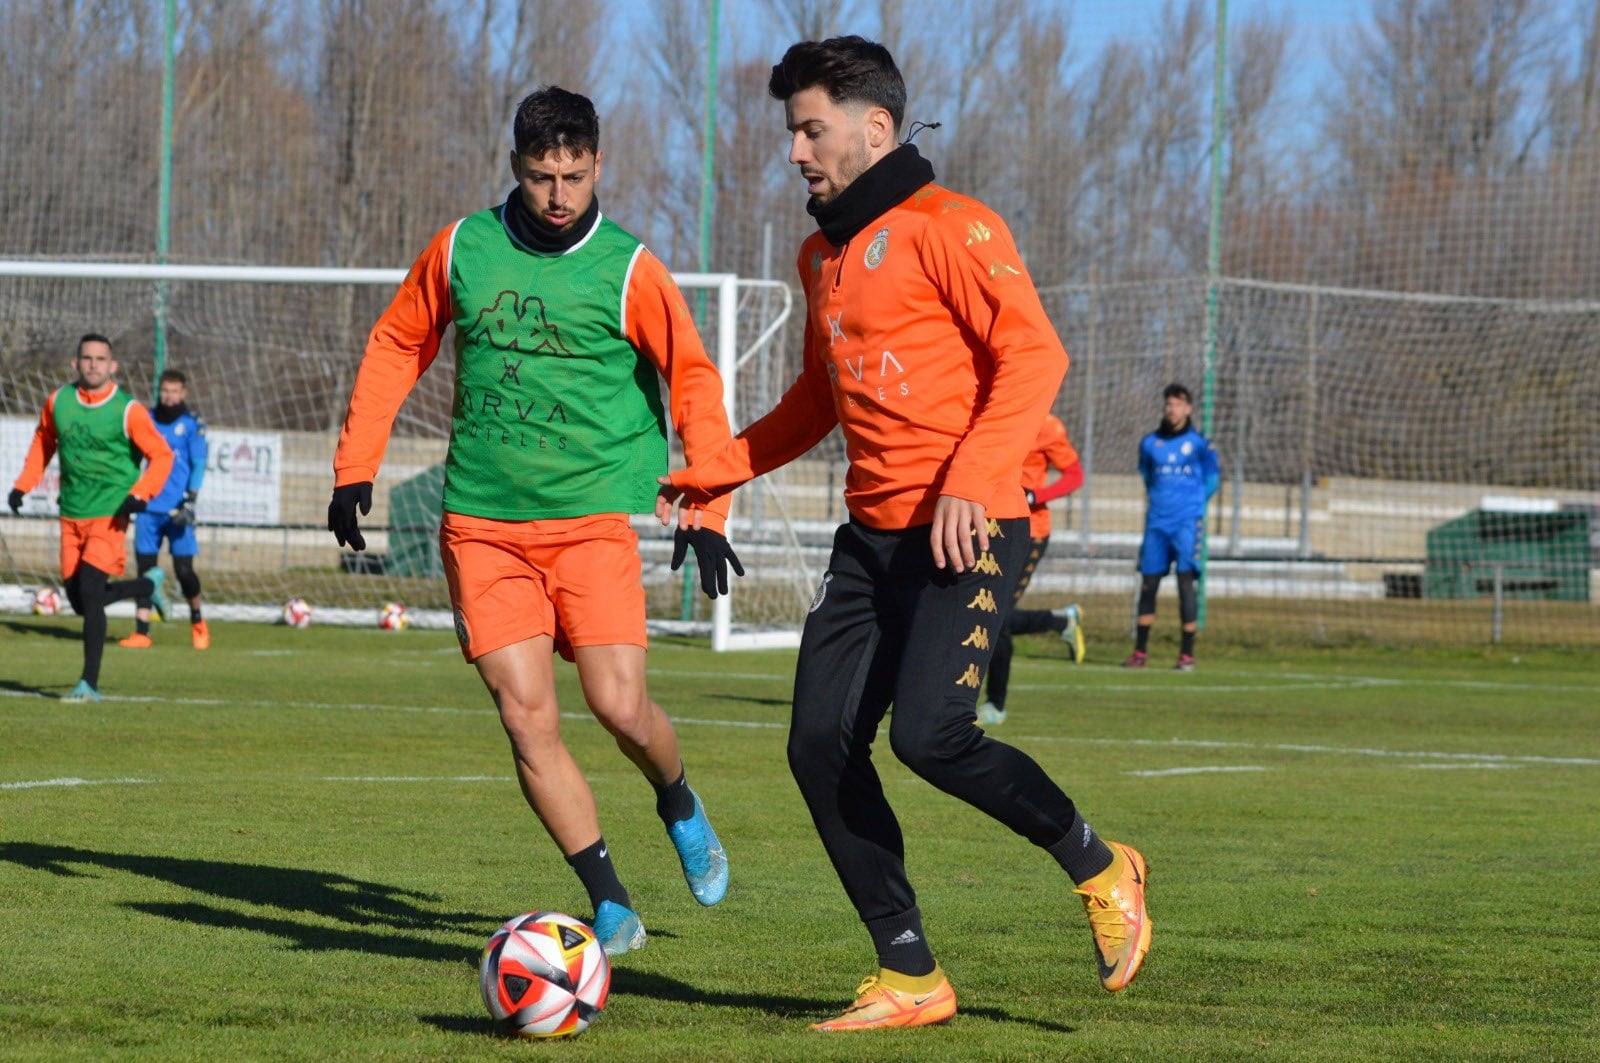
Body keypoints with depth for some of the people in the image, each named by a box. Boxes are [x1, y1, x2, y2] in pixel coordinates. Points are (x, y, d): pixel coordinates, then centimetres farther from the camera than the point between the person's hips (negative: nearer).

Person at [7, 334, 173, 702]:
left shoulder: (128, 411, -9)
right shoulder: (58, 402, 3)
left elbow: (162, 456, -6)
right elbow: (43, 442, 21)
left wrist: (140, 494, -20)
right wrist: (23, 486, 13)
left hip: (109, 515, -5)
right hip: (71, 516, 5)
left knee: (89, 589, -18)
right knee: (80, 601, 6)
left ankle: (90, 683, -10)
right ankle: (148, 585, 34)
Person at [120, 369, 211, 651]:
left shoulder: (192, 425, 1)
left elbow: (198, 466, -4)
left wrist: (190, 502, -14)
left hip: (177, 511, -4)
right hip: (149, 508, 4)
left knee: (184, 570, -6)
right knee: (145, 568, 0)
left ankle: (197, 621, 18)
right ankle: (141, 632, 1)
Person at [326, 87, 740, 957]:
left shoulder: (628, 270, -4)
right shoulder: (462, 249, 4)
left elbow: (693, 382, 1)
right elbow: (396, 348, 16)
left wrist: (706, 510, -6)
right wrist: (355, 466, 11)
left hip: (590, 517, -2)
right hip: (481, 521, 2)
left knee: (619, 705, -13)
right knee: (527, 718, -7)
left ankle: (678, 802, 22)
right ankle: (612, 910, 2)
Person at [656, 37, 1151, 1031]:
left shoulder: (946, 227, -8)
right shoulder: (825, 254, 18)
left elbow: (1035, 354, -16)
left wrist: (970, 479, -25)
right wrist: (717, 471, 24)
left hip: (967, 530, -9)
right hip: (872, 537, 9)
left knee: (930, 734, -21)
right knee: (821, 746, -1)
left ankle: (1101, 870, 3)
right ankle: (910, 978, 7)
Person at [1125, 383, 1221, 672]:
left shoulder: (1199, 443, 0)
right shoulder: (1150, 443, 9)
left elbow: (1212, 479, 10)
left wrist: (1194, 504, 9)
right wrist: (1155, 501, 14)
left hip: (1188, 521, -3)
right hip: (1157, 522, 3)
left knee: (1186, 581, -9)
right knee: (1148, 584, 4)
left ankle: (1187, 654, -6)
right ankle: (1140, 651, 13)